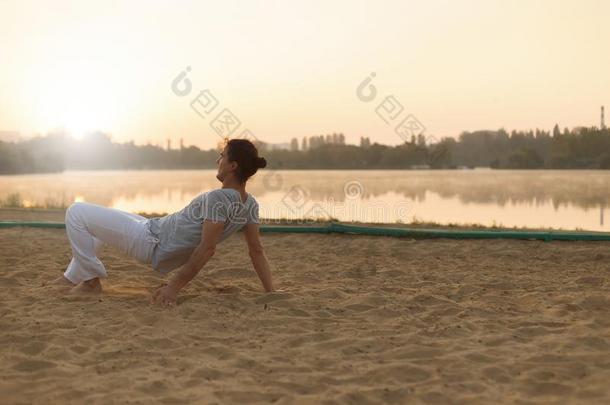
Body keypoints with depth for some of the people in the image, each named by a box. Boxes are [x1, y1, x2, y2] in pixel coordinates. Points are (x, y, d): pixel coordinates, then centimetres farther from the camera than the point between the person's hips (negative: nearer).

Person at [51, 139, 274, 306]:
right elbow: (257, 251, -2)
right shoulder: (250, 204, -2)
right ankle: (71, 278, 38)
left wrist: (174, 287, -27)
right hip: (165, 257, 9)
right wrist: (271, 291, 5)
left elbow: (207, 249, -30)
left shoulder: (219, 198, -28)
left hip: (151, 242, -9)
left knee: (76, 212, -4)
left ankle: (91, 279, 3)